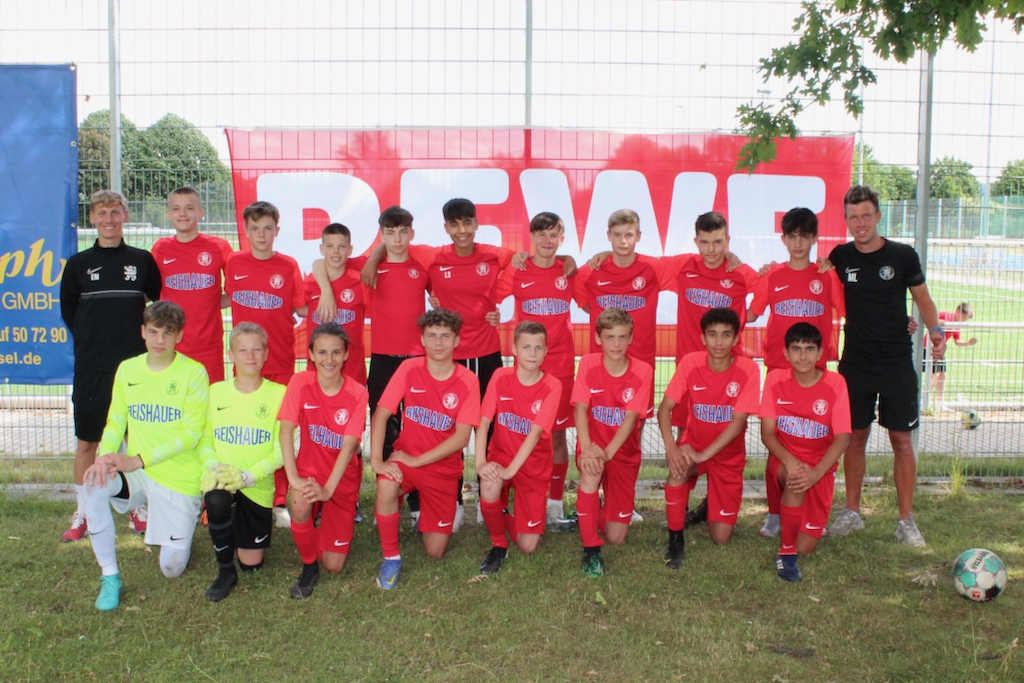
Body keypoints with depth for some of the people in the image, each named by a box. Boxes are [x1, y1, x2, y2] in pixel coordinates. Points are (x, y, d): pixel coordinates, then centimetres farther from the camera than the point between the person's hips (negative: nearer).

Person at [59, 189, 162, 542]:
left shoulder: (142, 260, 3)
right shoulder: (78, 264, 4)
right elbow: (68, 310, 13)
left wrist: (142, 338, 3)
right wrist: (91, 340, 6)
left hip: (135, 365, 0)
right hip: (90, 367, 1)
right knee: (86, 441, 6)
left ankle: (141, 508, 18)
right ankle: (82, 514, 18)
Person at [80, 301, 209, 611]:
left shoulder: (193, 372, -11)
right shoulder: (127, 369, 3)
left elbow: (191, 434, -14)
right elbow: (115, 422, 5)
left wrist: (139, 459, -21)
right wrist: (106, 457, -17)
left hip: (180, 477, -3)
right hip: (135, 472, 3)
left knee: (171, 568, -3)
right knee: (95, 485, -29)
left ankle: (182, 528, 34)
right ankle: (109, 576, -10)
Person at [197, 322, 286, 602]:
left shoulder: (279, 394, -6)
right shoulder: (216, 392, 2)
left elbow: (282, 449, -9)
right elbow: (204, 438, 4)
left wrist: (248, 475, -22)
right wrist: (213, 467, -17)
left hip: (259, 484, -1)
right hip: (222, 478, 1)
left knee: (251, 563, 1)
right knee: (216, 499, -36)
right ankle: (225, 572, -13)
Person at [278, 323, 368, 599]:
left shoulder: (357, 393, -14)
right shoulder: (300, 383, -12)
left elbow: (349, 445, -20)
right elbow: (286, 430, -18)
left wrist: (327, 489, -28)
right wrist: (293, 478, -28)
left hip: (342, 476, 0)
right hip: (310, 469, 0)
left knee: (335, 566, -1)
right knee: (300, 504, -37)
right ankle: (309, 568, -7)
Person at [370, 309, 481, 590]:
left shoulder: (467, 381, -12)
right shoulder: (409, 369, -9)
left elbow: (461, 438, -15)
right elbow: (381, 414, -12)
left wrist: (416, 460, -19)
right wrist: (376, 460, -24)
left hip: (443, 466, 0)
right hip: (405, 456, 0)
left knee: (435, 552, 0)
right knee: (386, 486, -36)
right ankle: (391, 557, -12)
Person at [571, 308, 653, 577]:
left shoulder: (642, 371, -10)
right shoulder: (588, 364, -8)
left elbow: (631, 418, -17)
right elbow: (581, 409, -15)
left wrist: (607, 453, -30)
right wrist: (586, 449, -32)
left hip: (623, 452, 1)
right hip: (593, 446, 0)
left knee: (617, 537, -3)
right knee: (591, 471, -39)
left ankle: (597, 512, 35)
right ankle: (591, 550, -25)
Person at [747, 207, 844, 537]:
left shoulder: (827, 275, 2)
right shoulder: (772, 276, 5)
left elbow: (846, 312, 5)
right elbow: (750, 315, 8)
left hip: (815, 370, 0)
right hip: (778, 368, 0)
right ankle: (775, 513, 11)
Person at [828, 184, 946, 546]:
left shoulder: (903, 256, -3)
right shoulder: (841, 257, 2)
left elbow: (923, 299, 5)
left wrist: (935, 329, -11)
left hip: (897, 363, -2)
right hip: (855, 364, 2)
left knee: (901, 439, 0)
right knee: (855, 437, 9)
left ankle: (906, 520, 8)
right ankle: (852, 512, 20)